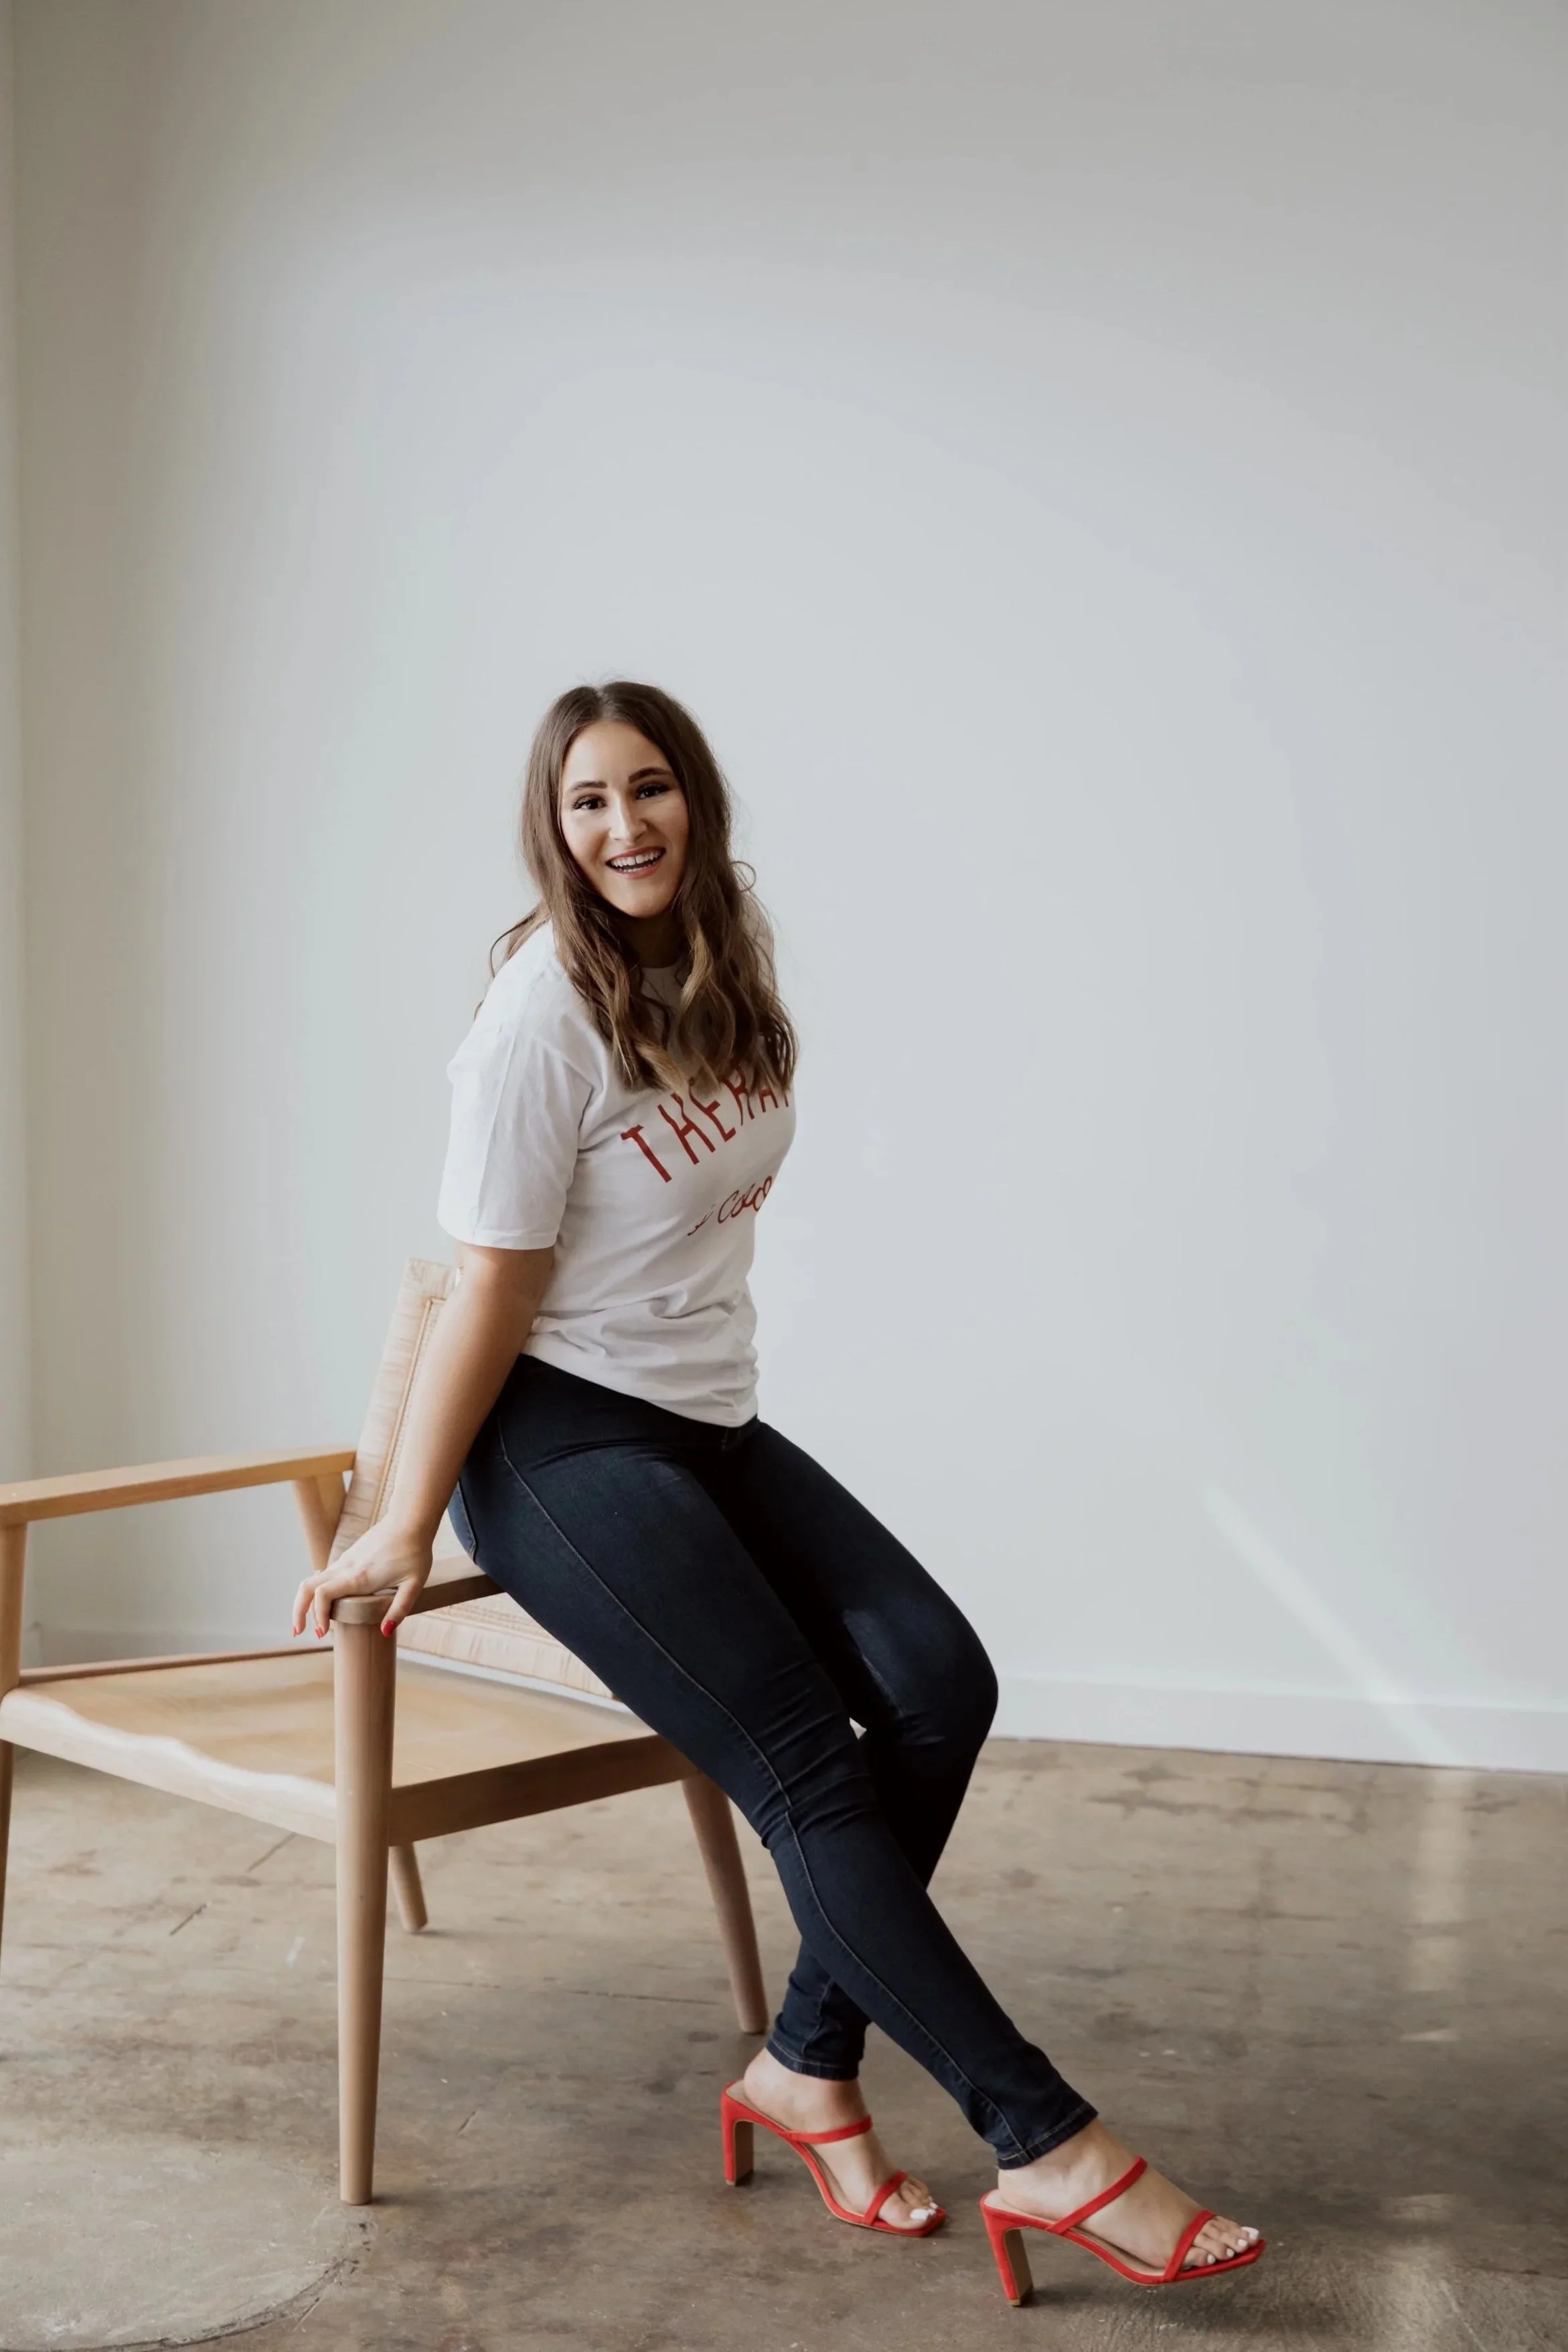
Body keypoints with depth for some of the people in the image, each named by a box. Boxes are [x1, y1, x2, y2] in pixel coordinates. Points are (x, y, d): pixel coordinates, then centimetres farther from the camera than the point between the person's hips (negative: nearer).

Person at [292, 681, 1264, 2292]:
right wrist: (402, 1526, -11)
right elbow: (491, 1291, -14)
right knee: (810, 1770, -16)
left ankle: (807, 2069, 2)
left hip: (710, 1426, 7)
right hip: (562, 1443, -7)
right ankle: (1049, 2150, -12)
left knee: (939, 1684, -10)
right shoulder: (545, 1015, -14)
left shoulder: (729, 971, 7)